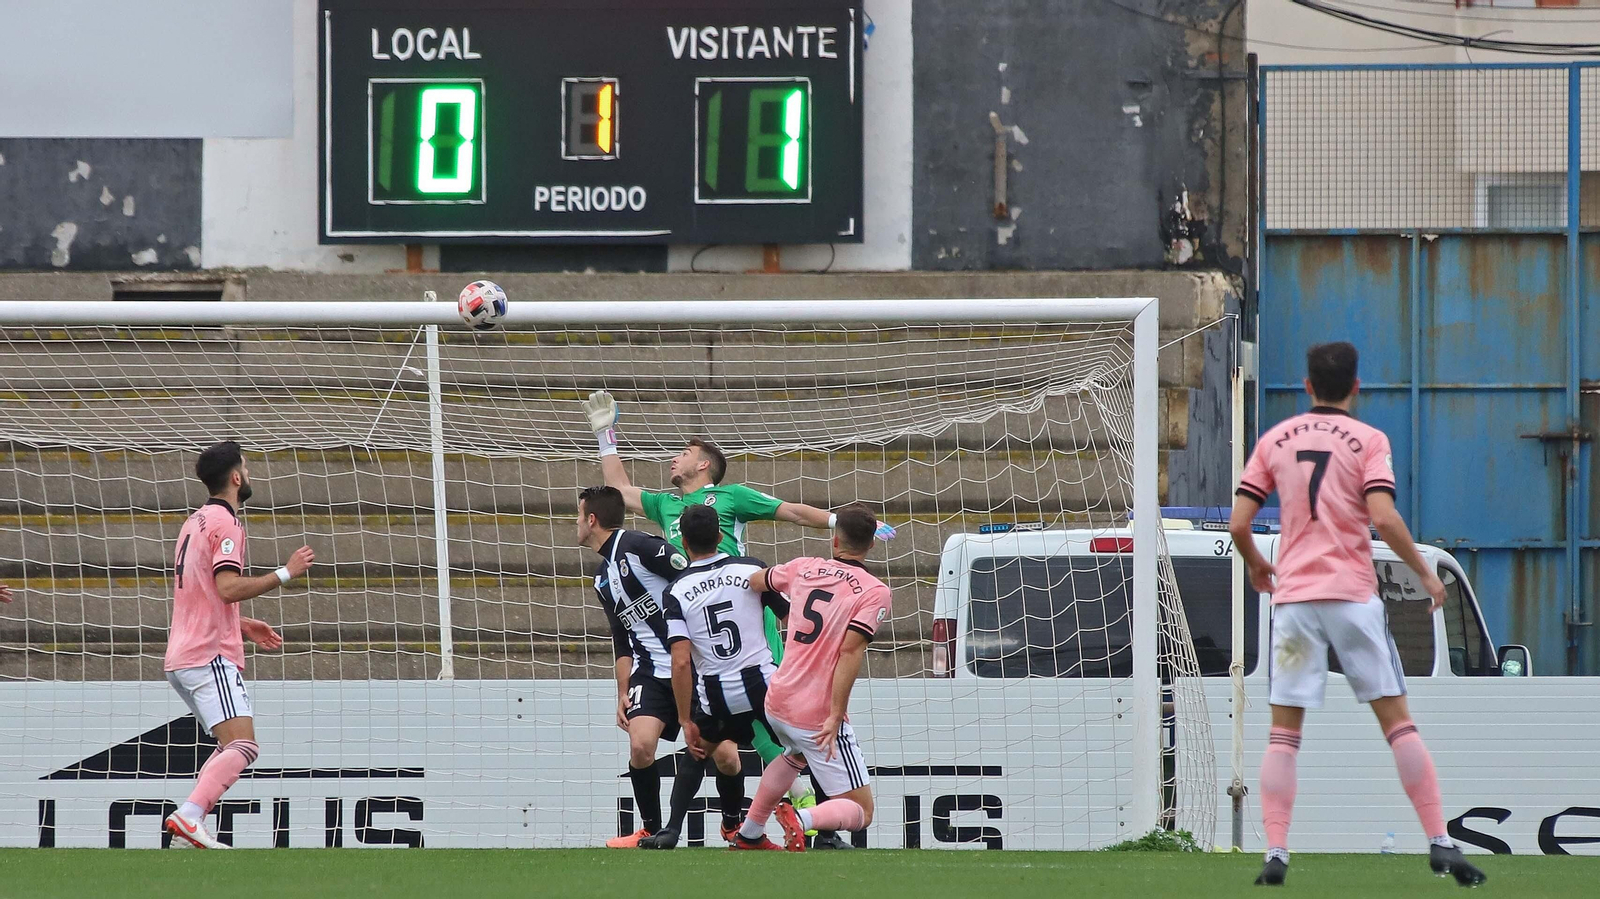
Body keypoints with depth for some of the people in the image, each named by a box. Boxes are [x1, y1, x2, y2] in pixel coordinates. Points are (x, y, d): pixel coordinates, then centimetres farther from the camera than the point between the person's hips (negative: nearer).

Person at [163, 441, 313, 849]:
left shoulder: (197, 522, 21)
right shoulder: (225, 523, -9)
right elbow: (229, 587, -21)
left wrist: (243, 626, 27)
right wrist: (286, 573, -12)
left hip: (183, 657, 10)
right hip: (211, 656, -10)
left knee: (232, 749, 15)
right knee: (243, 746, -20)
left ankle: (188, 830, 3)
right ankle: (189, 816, -37)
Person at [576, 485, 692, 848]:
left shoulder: (638, 545, -9)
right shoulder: (603, 578, 17)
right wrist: (622, 694, 16)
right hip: (651, 670, 7)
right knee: (640, 746, -12)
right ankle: (650, 830, 2)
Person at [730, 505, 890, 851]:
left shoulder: (804, 569, 6)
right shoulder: (874, 592, -10)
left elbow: (754, 582, 26)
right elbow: (850, 652, -20)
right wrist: (835, 716, -21)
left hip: (777, 703, 6)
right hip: (819, 716, -6)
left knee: (795, 755, 40)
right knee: (861, 812, -1)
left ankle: (748, 835, 43)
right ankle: (802, 819, -29)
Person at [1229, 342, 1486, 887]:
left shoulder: (1274, 441, 8)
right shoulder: (1368, 440, 0)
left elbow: (1238, 524, 5)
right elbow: (1384, 519, -13)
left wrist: (1255, 566, 25)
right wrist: (1425, 575, 0)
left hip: (1293, 596, 2)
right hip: (1352, 593, -2)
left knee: (1283, 733, 4)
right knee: (1397, 721, 2)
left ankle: (1275, 853, -7)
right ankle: (1440, 844, -2)